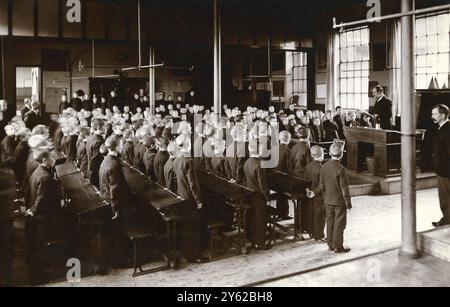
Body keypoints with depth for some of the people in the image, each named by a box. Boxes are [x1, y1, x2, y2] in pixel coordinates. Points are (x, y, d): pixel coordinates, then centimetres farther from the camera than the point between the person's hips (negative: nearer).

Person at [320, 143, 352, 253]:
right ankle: (338, 247, 13)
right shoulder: (340, 169, -21)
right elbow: (344, 188, -16)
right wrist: (348, 203, -7)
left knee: (330, 222, 15)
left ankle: (331, 245, 24)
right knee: (339, 224, 5)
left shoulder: (324, 166, -2)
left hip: (328, 201, 6)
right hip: (339, 201, -6)